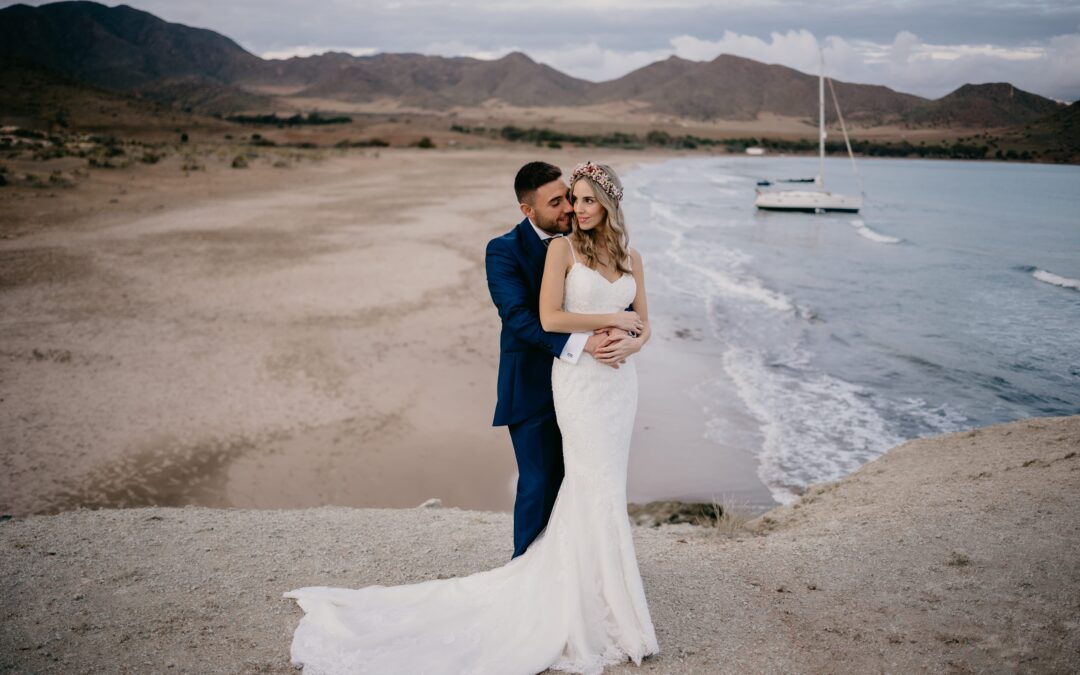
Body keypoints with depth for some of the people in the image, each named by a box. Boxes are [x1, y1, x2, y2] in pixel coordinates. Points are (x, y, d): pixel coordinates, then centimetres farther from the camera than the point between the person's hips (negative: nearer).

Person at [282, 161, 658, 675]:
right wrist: (614, 319, -12)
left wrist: (630, 343, -10)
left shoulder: (631, 256, 10)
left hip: (619, 380, 6)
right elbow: (550, 318, -15)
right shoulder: (563, 248, -6)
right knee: (602, 494, -4)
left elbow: (643, 326, 13)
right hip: (579, 380, -6)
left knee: (586, 494, 11)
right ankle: (612, 616, 9)